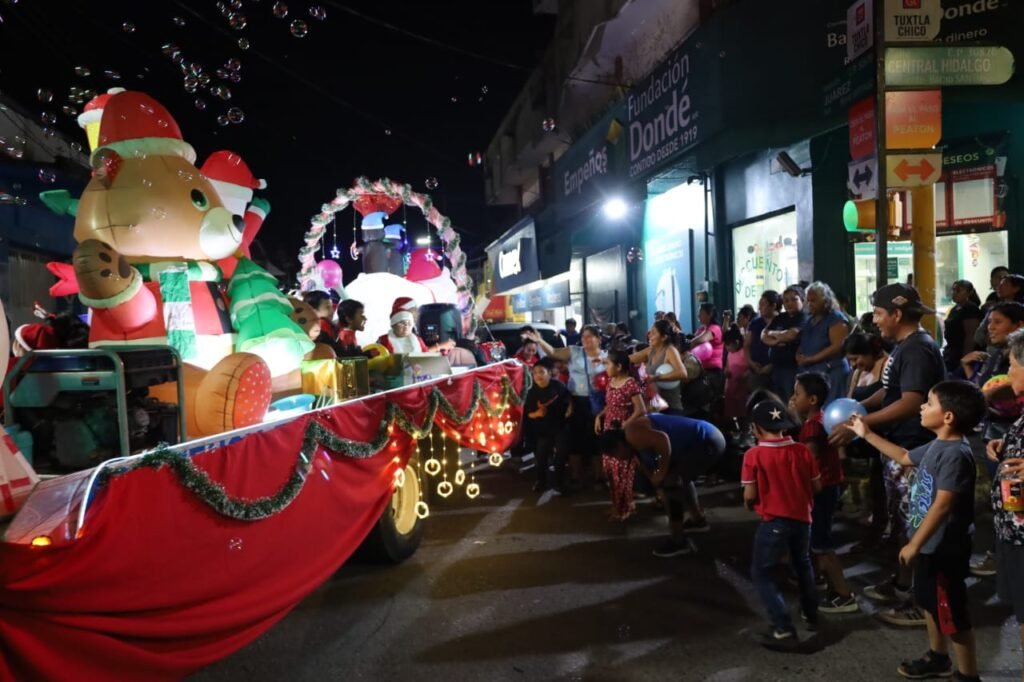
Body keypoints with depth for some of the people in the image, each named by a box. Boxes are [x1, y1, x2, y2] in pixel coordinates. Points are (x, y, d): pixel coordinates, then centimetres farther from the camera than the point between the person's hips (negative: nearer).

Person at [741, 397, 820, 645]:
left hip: (773, 522, -5)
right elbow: (817, 487, 4)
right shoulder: (802, 451, -3)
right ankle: (811, 615, 41)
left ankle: (783, 629, 0)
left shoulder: (753, 455, -15)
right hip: (802, 518, 5)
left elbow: (749, 495, -13)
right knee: (803, 565, 28)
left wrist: (750, 505, 9)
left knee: (762, 574, 8)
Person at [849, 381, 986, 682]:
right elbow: (905, 457, 23)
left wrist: (914, 544, -25)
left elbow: (943, 505, -29)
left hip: (944, 549, -10)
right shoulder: (936, 446, 4)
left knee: (953, 614, 3)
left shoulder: (956, 454, -26)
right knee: (931, 604, 24)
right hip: (930, 544, 10)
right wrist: (867, 434, 22)